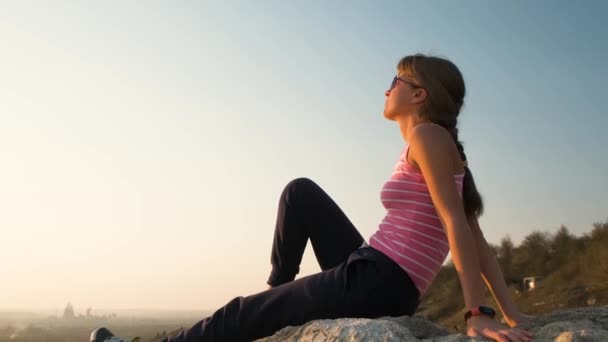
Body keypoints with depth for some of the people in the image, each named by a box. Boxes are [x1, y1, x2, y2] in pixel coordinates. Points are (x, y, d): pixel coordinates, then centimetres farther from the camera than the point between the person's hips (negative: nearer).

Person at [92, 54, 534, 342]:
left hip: (375, 283, -9)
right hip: (374, 277, 9)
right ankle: (279, 290, 28)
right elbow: (475, 238, 13)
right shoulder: (434, 149, 17)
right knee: (301, 191, 18)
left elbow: (457, 224, -20)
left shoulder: (427, 136, -11)